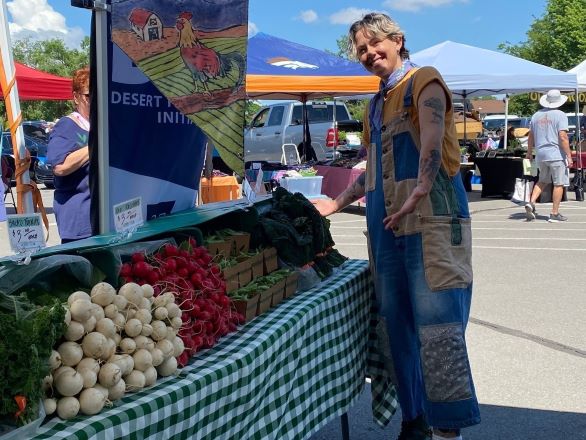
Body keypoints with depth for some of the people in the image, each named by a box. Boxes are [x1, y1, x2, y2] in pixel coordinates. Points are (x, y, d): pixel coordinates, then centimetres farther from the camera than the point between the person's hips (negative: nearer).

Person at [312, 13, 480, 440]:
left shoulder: (424, 81, 1)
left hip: (432, 217, -7)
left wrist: (420, 188, -35)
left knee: (437, 325, -10)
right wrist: (337, 203, 28)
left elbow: (432, 136, -19)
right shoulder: (374, 107, 23)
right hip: (386, 225, 8)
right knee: (397, 326, 8)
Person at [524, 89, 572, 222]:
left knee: (542, 181, 21)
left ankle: (531, 202, 2)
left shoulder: (536, 115, 9)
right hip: (557, 154, -6)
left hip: (540, 154, 6)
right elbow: (563, 137, -16)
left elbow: (531, 136, 15)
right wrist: (569, 156, -13)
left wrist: (529, 152, 27)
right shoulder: (560, 115, -8)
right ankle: (555, 214, 4)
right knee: (559, 184, 2)